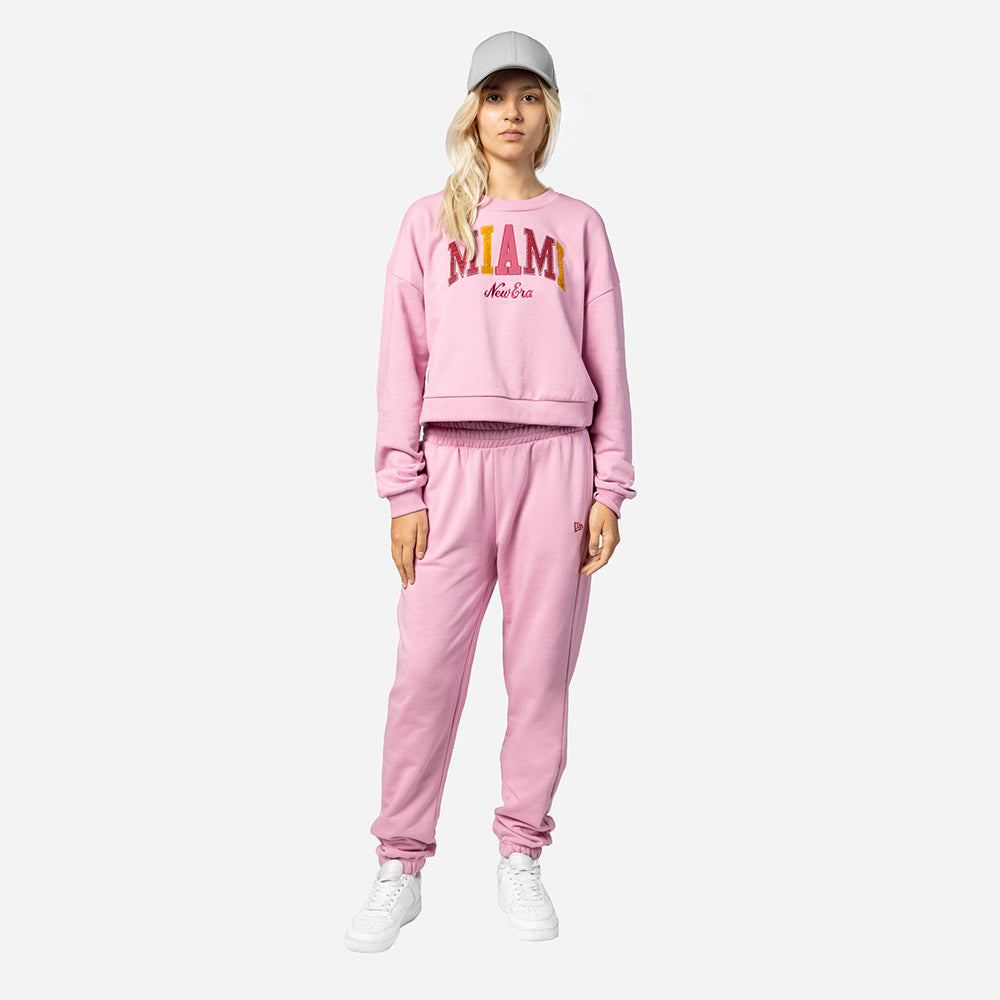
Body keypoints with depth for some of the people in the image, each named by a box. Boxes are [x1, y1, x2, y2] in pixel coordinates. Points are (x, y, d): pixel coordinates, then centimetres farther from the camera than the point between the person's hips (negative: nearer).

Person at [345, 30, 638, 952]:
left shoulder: (579, 225, 14)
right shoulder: (429, 221, 13)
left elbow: (608, 365, 10)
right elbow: (402, 360, 6)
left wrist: (611, 489, 1)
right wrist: (401, 490, -2)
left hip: (556, 456, 1)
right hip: (455, 457, 0)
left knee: (542, 669, 2)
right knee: (427, 667, -4)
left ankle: (522, 859, 15)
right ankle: (400, 869, 8)